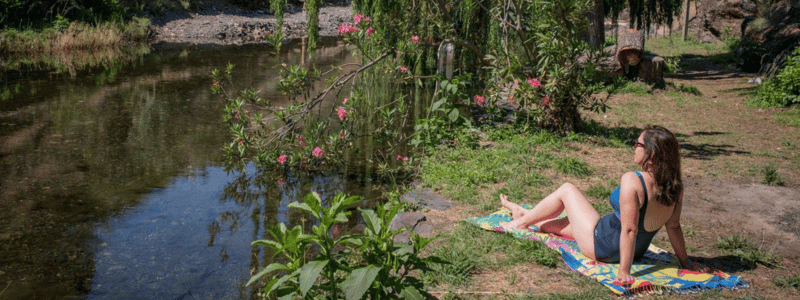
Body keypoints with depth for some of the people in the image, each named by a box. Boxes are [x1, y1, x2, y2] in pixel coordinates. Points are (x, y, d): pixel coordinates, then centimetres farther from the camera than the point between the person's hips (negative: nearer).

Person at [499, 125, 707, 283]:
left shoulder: (632, 181, -32)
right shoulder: (675, 186, -12)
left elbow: (629, 229, -33)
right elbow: (674, 227, -6)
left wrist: (624, 271, -30)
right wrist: (684, 262, 5)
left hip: (602, 246, -7)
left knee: (567, 190, 11)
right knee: (564, 223, 29)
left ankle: (521, 222, 30)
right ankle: (522, 213, 54)